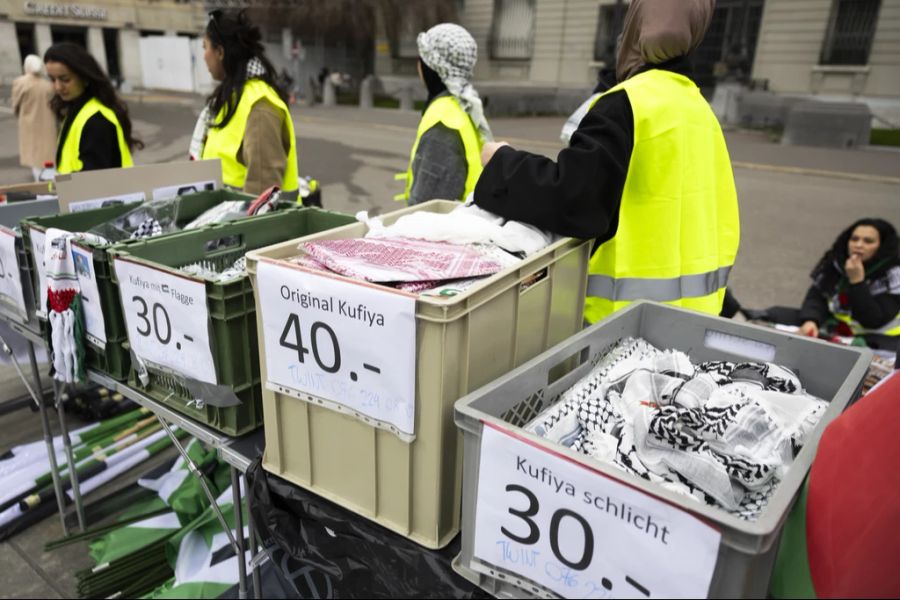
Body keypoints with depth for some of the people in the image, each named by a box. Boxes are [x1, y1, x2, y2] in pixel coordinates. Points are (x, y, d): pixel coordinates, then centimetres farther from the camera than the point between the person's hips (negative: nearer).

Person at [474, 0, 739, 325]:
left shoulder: (627, 104, -17)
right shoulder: (699, 107, 8)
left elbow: (569, 199, -24)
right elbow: (713, 213, 14)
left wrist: (502, 162, -10)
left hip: (629, 308, -8)